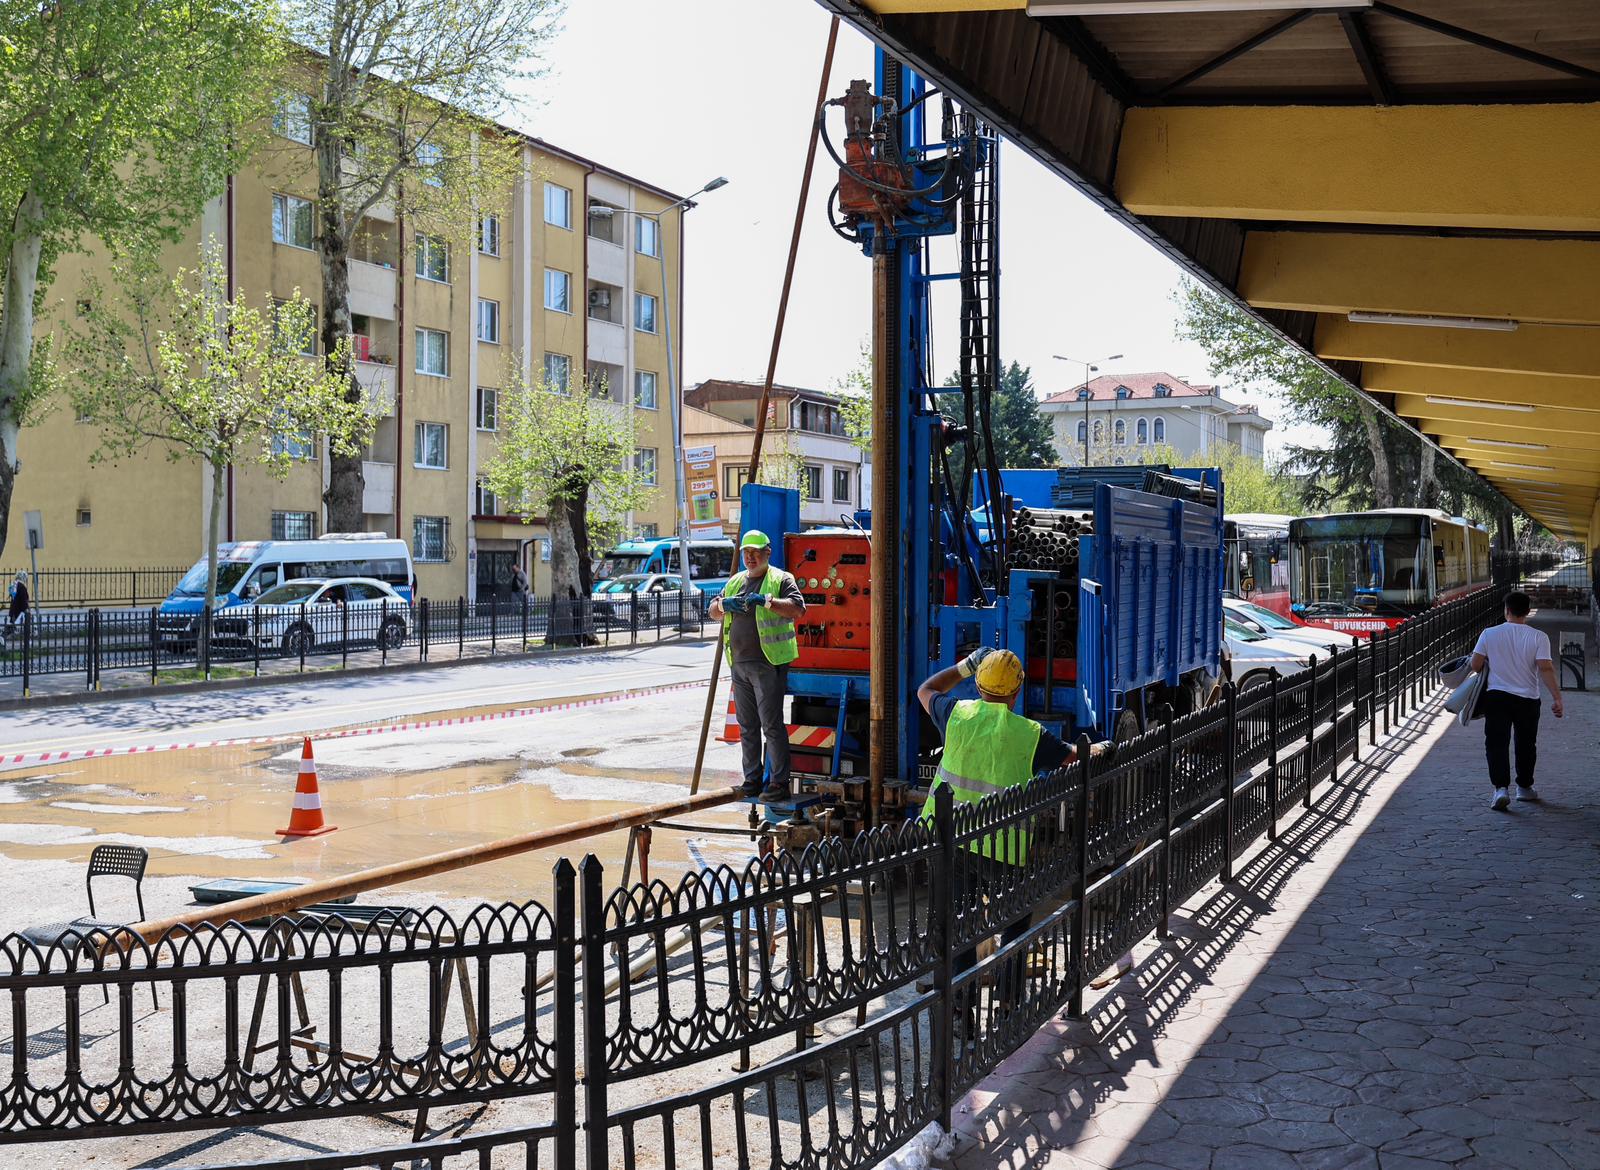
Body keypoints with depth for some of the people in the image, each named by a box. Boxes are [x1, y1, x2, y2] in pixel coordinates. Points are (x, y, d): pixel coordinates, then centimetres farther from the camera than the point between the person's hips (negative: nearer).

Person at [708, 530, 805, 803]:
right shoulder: (735, 581, 19)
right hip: (739, 664, 7)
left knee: (771, 724, -8)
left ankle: (779, 783, -5)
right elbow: (713, 613, 20)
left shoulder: (781, 579, -1)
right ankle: (752, 781, 19)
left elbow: (798, 609, -15)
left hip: (768, 663, -7)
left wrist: (766, 601, -25)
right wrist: (723, 604, -2)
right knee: (747, 726, 11)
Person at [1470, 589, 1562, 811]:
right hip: (1528, 699, 1)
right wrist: (1557, 698, -15)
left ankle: (1501, 788, -18)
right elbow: (1546, 669, -15)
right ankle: (1524, 787, 29)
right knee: (1526, 744, 17)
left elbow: (1475, 666, -2)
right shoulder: (1538, 637, -7)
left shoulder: (1489, 634, -4)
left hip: (1496, 696, -1)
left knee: (1497, 743, -1)